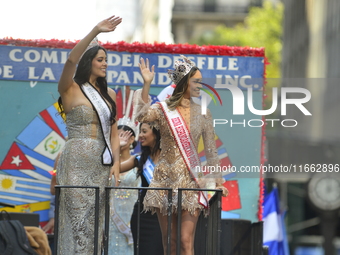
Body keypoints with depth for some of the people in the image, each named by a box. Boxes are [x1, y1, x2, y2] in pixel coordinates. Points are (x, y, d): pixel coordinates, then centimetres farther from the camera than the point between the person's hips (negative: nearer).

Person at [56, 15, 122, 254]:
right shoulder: (71, 89, 0)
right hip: (77, 163, -5)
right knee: (78, 219, -10)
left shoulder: (109, 94, 16)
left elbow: (113, 132, 14)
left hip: (102, 164, 5)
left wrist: (116, 163, -1)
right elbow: (71, 60, -19)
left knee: (96, 221, 3)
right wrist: (95, 31, -25)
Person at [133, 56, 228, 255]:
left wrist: (217, 179, 2)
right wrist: (147, 84, -28)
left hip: (191, 180, 0)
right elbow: (142, 116, -21)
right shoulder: (163, 110, 1)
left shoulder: (202, 114, 5)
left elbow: (211, 150, 8)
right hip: (166, 179, 0)